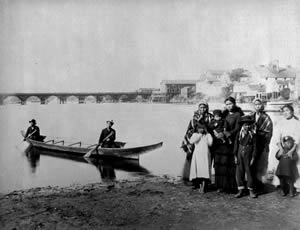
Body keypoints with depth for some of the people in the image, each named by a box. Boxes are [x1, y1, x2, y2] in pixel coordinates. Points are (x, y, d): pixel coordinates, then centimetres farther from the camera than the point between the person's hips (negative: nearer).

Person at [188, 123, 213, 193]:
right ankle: (199, 185, 10)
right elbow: (191, 141, -6)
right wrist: (199, 136, -2)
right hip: (197, 154, 1)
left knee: (204, 170, -8)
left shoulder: (207, 135, 10)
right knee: (197, 170, -2)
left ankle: (203, 187, -3)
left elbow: (210, 143, -5)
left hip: (205, 154, -1)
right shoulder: (195, 134, 12)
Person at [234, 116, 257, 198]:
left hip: (248, 155, -2)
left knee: (249, 172, 2)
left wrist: (253, 157, -7)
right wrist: (235, 156, 3)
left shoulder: (253, 134, -2)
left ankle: (251, 190, 15)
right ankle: (241, 190, 14)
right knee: (239, 172, 4)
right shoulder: (239, 134, 5)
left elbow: (254, 146, -2)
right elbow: (236, 145, 7)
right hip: (240, 155, 3)